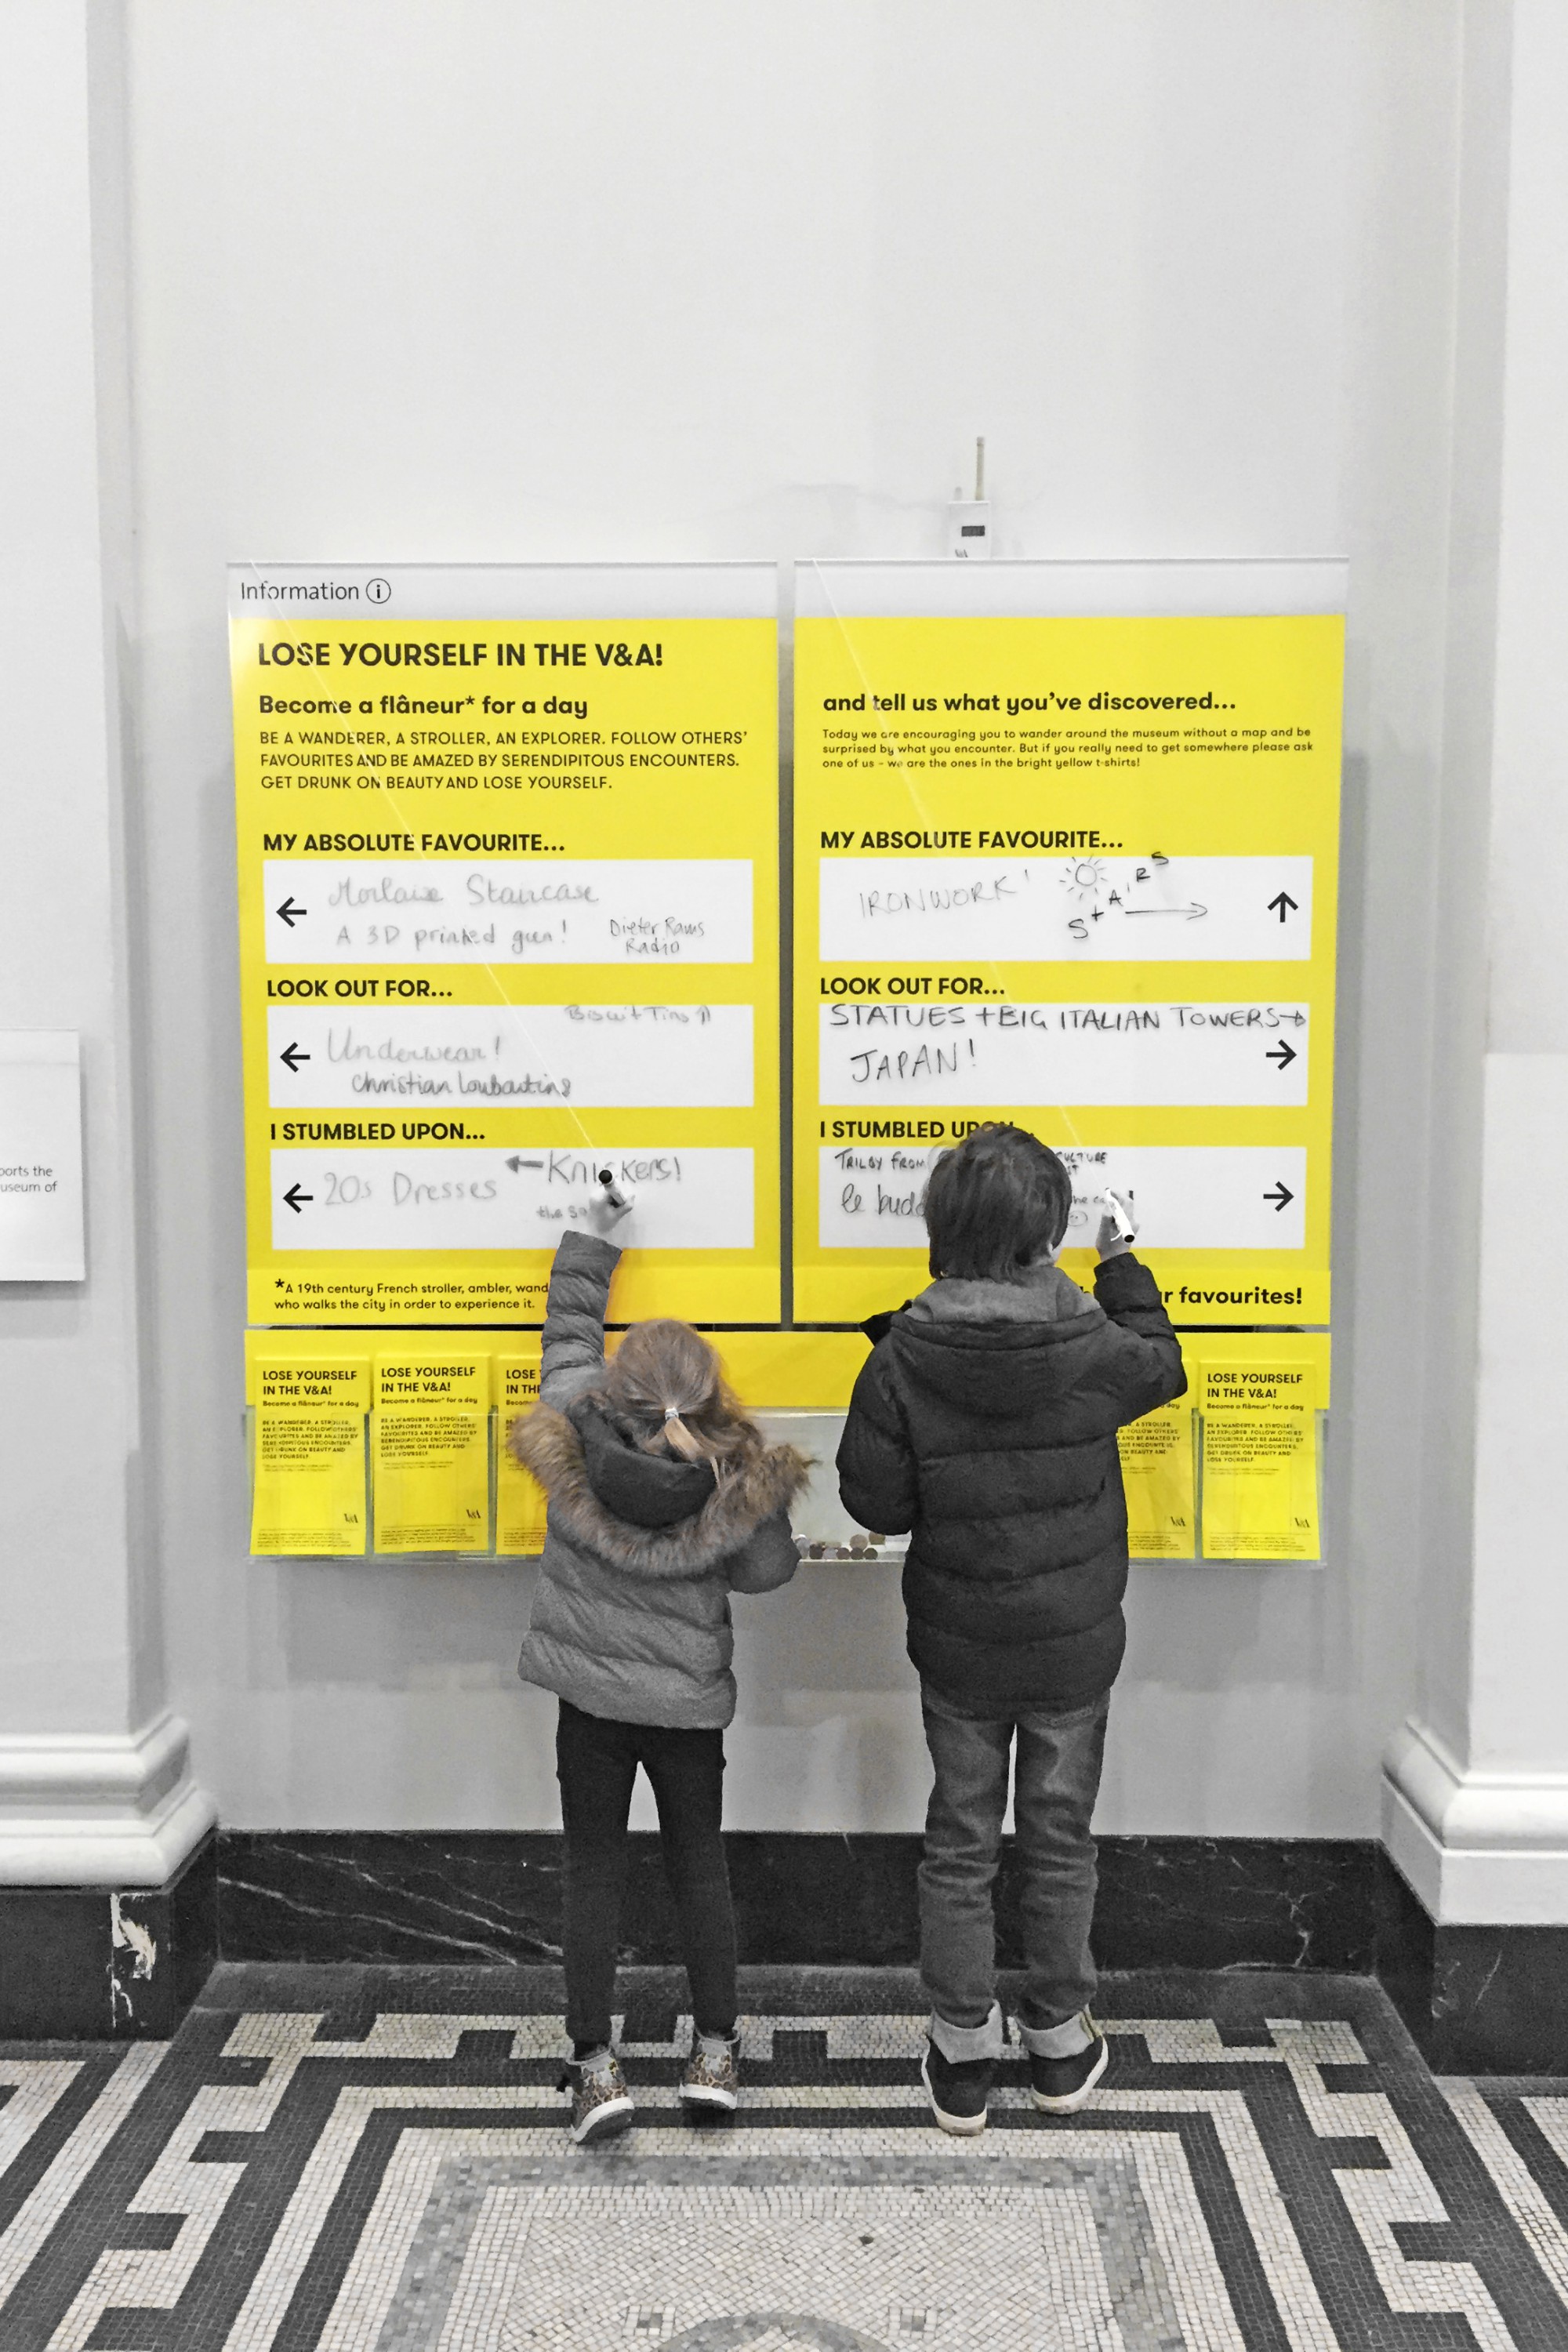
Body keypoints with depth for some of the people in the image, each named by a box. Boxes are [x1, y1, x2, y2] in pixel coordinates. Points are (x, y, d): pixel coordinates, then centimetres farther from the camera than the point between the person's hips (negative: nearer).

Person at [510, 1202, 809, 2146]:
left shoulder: (572, 1431, -16)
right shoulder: (736, 1488, -20)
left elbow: (571, 1324, 1)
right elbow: (768, 1571, -3)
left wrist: (596, 1228, 14)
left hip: (590, 1696, 0)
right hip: (690, 1704, 0)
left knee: (595, 1872, 11)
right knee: (699, 1864, 17)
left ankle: (596, 2065, 14)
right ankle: (716, 2051, 26)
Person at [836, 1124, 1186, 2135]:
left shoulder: (901, 1361, -18)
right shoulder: (1092, 1349, -17)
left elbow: (875, 1502, -11)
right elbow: (1163, 1366, 6)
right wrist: (1126, 1273, 20)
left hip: (957, 1651, 0)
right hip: (1075, 1646, 0)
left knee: (961, 1843, 15)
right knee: (1060, 1841, 18)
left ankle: (963, 2051, 27)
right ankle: (1062, 2037, 34)